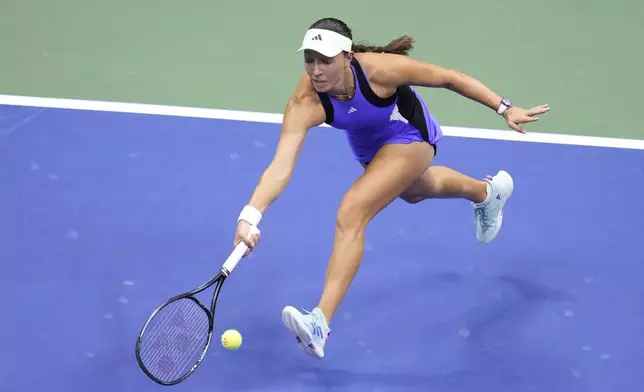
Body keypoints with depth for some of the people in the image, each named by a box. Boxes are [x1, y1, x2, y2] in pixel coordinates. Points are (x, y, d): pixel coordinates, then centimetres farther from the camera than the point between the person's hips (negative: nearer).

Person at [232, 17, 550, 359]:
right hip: (369, 148, 6)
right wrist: (249, 217, -57)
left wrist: (505, 108, -23)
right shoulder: (304, 104, -34)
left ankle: (320, 323, -26)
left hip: (410, 139, -6)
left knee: (351, 213, -26)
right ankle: (487, 191, 70)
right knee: (414, 191, 36)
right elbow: (280, 166, -42)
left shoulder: (379, 68, -39)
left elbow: (448, 78, -25)